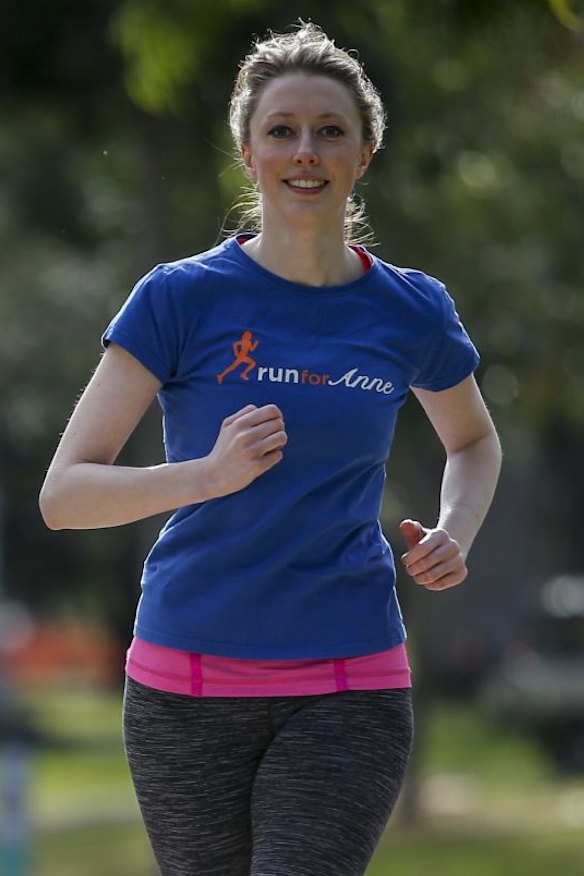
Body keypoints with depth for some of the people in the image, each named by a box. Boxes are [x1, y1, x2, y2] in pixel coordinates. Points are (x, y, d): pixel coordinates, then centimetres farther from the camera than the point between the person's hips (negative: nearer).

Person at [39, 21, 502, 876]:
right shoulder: (181, 298, -4)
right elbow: (63, 495, -9)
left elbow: (474, 440, 26)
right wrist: (209, 475, -26)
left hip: (352, 686, 1)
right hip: (187, 680, 0)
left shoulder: (413, 310, 4)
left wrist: (453, 536, 5)